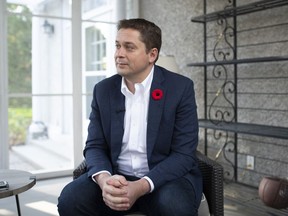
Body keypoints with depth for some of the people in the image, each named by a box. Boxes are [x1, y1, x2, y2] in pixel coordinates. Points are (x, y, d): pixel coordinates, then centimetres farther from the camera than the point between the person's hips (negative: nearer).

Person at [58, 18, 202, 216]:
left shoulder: (180, 87, -8)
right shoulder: (103, 90, 2)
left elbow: (184, 154, -12)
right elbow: (95, 146, 2)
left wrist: (141, 187, -25)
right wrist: (103, 179, -21)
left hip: (167, 176, -2)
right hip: (116, 177, 3)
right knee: (70, 199, -22)